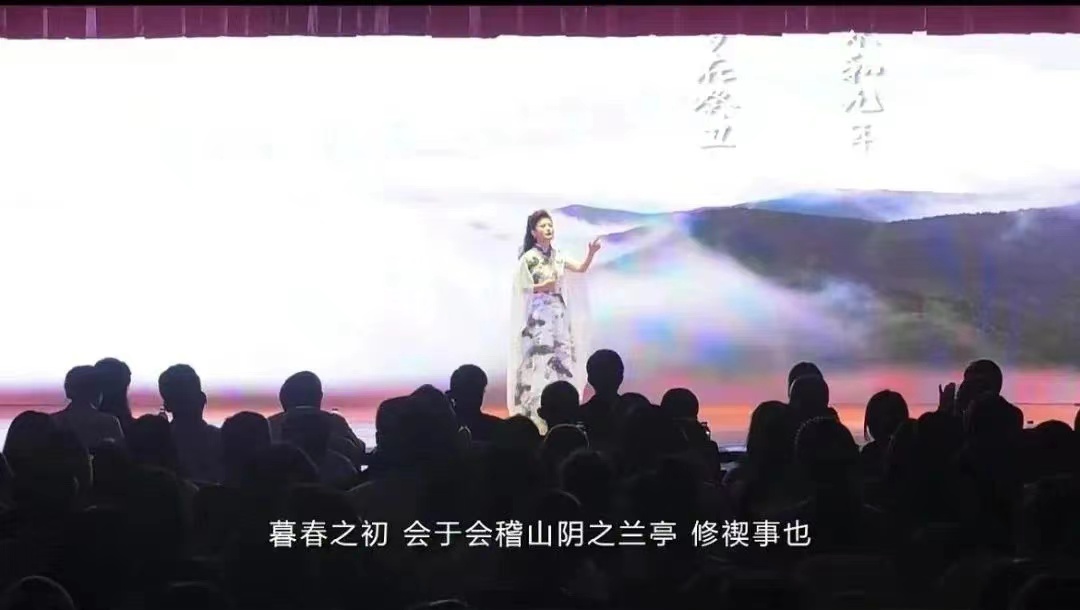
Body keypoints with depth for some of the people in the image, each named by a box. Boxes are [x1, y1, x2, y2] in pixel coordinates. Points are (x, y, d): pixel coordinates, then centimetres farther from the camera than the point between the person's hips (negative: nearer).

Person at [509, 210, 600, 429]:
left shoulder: (558, 256, 9)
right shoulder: (528, 258, -7)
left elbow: (581, 268, 0)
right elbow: (521, 288, -6)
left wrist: (591, 252, -17)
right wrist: (542, 287, -21)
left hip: (559, 316, 6)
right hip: (538, 317, -6)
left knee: (561, 361, 6)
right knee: (539, 362, -10)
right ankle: (534, 414, -6)